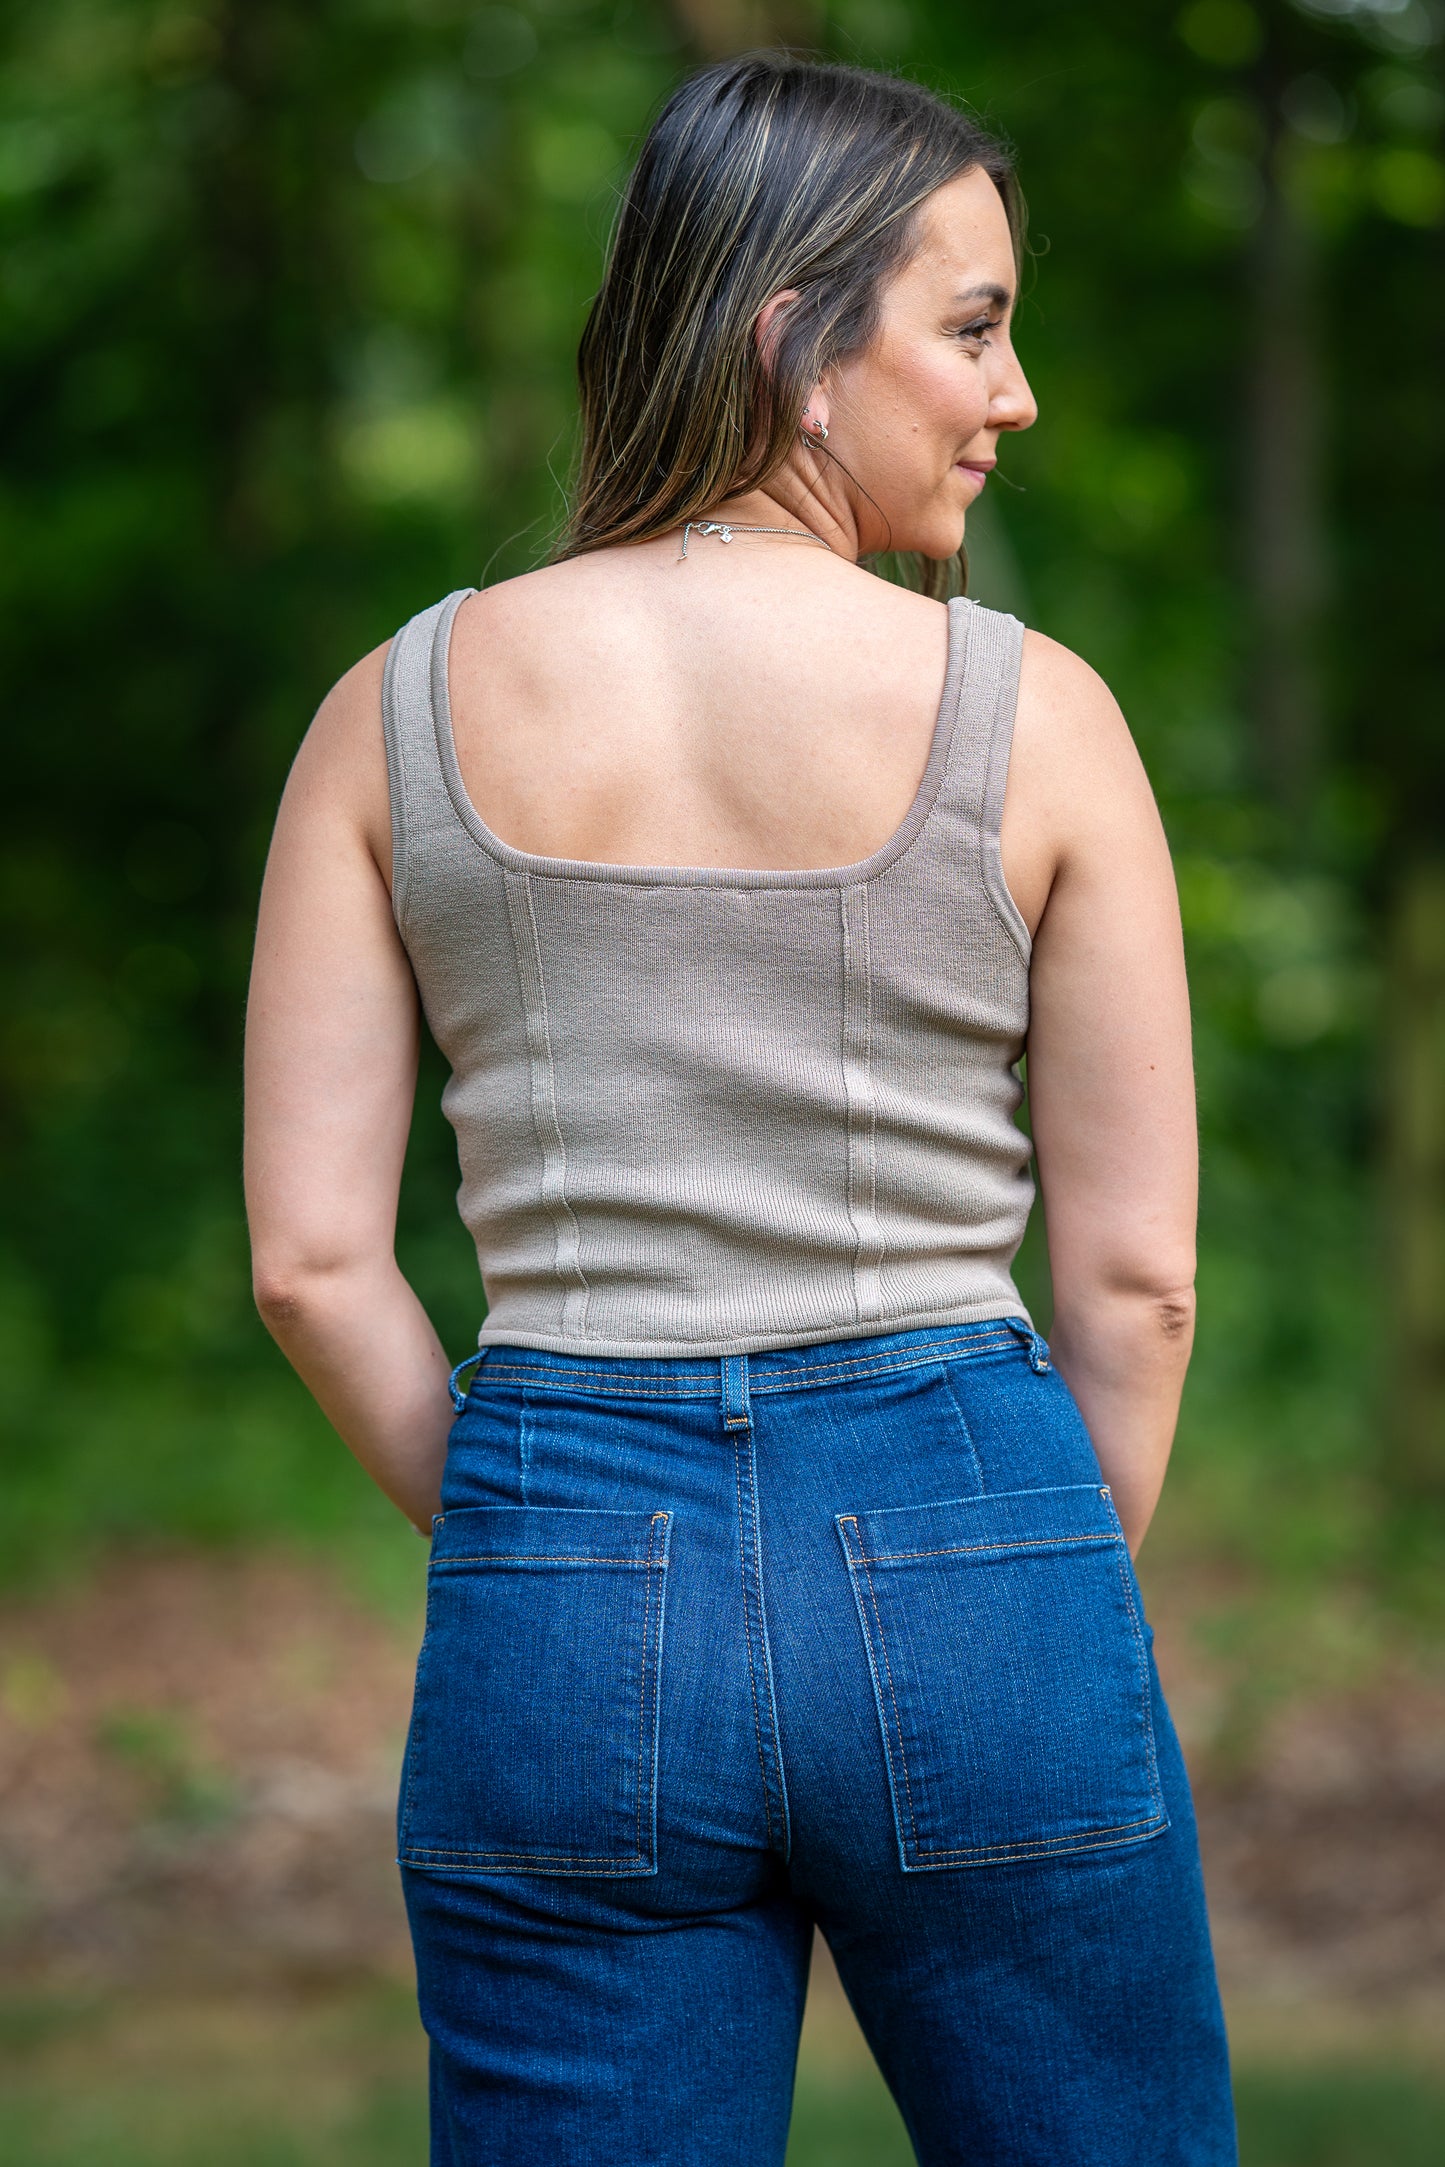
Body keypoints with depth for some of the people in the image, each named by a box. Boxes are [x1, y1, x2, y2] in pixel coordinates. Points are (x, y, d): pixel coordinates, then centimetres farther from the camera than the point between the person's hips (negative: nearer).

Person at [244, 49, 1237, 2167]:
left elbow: (311, 1255, 1)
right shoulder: (1029, 709, -4)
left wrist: (541, 1551, 11)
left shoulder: (408, 705, 2)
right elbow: (1134, 1274, -2)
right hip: (966, 1538, -2)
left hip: (559, 1585, 2)